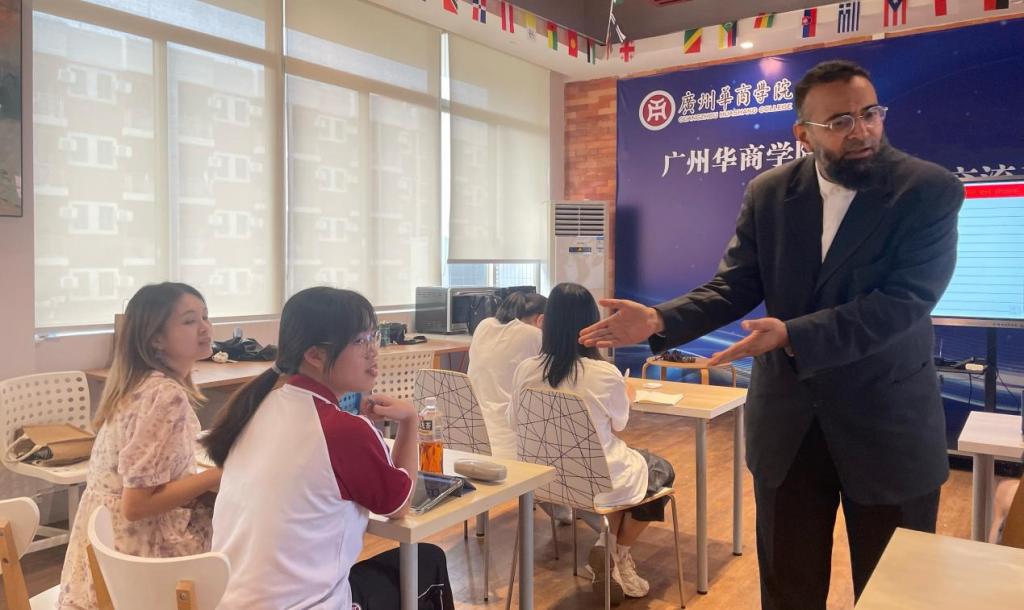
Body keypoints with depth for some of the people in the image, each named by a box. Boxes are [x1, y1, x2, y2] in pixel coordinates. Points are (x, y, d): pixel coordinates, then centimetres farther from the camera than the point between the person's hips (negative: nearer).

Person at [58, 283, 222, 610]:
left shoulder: (142, 384, 5)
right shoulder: (167, 396, -24)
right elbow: (137, 503, -25)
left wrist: (205, 481, 3)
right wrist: (219, 474, -20)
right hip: (138, 556, -9)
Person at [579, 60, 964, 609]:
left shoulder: (931, 191, -11)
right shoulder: (768, 194, -1)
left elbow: (904, 299, -21)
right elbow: (733, 287, -3)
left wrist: (792, 335, -31)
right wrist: (659, 321, -19)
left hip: (888, 420, -2)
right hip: (786, 416, 3)